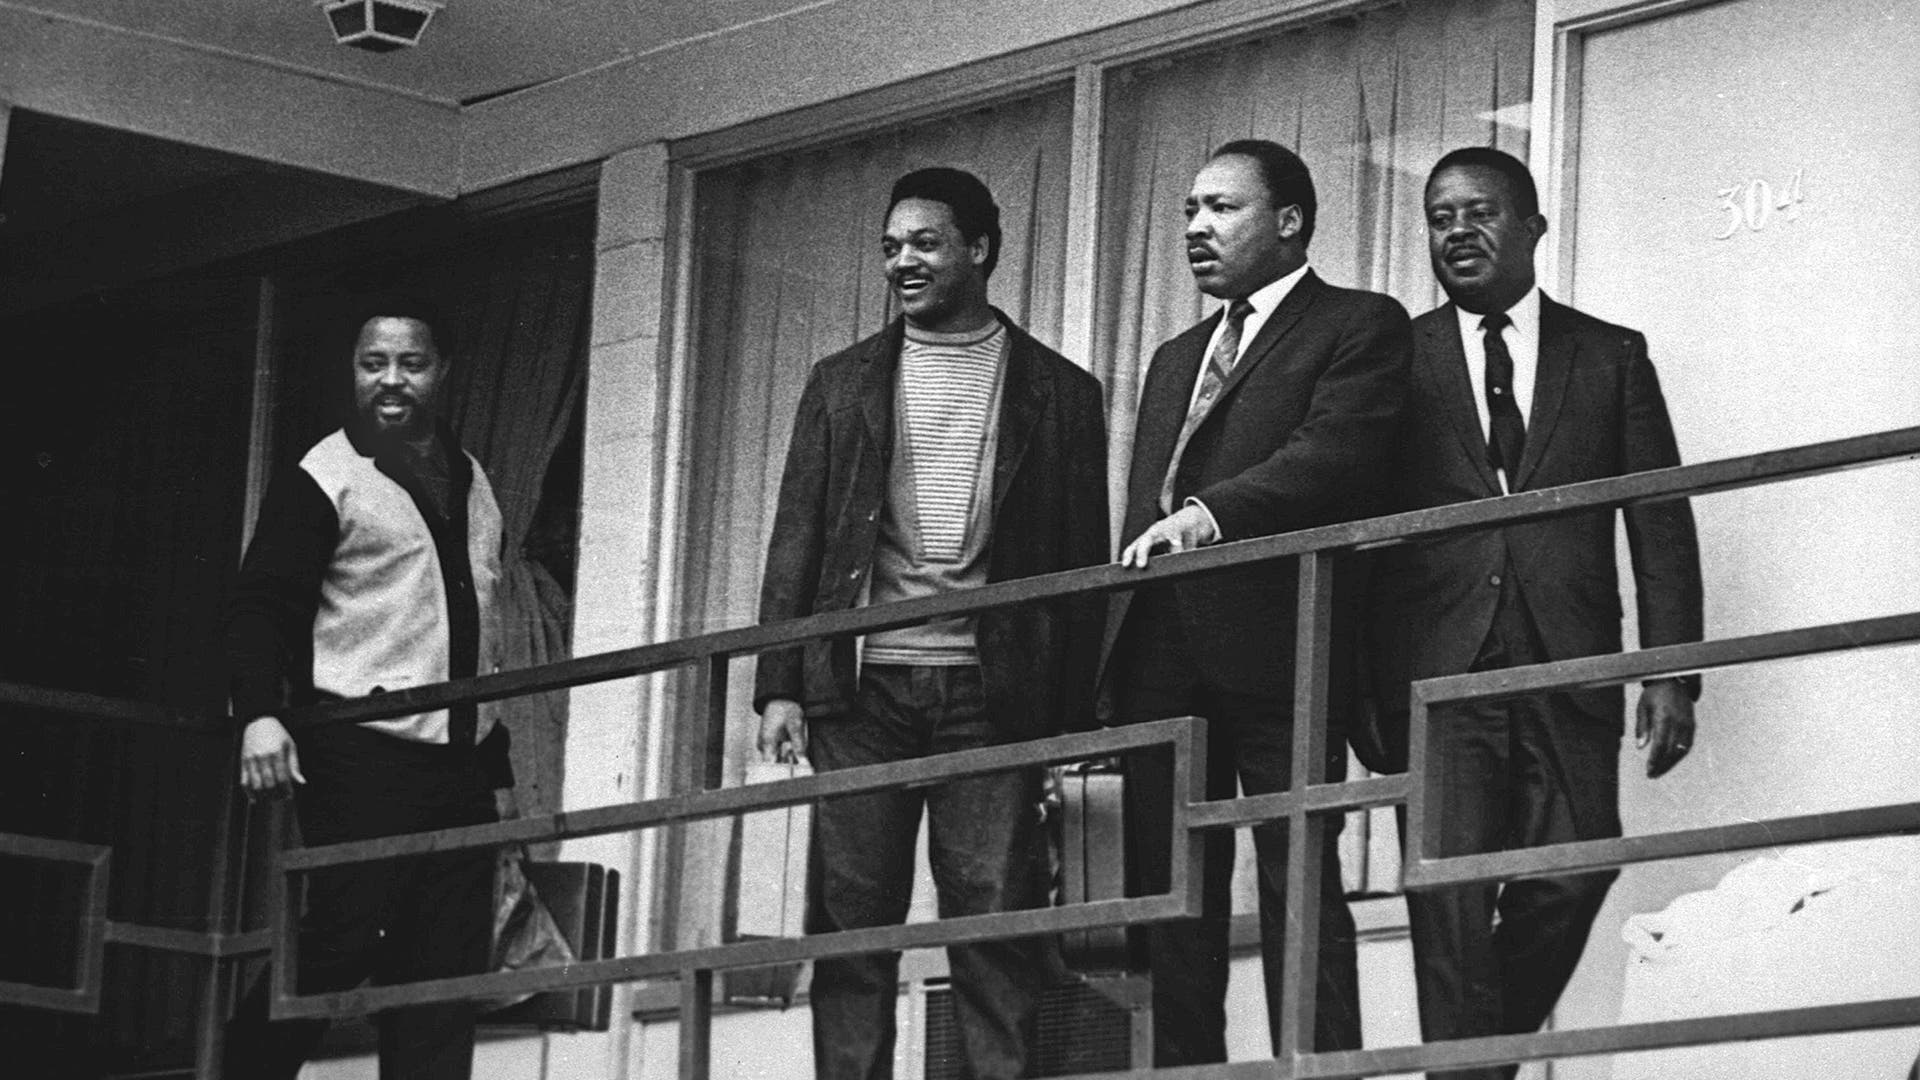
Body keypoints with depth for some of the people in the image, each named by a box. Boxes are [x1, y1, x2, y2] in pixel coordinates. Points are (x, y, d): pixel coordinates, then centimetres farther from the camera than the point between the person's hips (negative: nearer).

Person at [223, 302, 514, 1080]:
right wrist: (260, 715, -23)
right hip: (362, 750, -7)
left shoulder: (470, 482, 18)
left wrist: (497, 750, 22)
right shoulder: (322, 481, -3)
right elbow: (261, 607, -8)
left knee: (448, 959, 2)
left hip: (460, 754, 7)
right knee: (345, 936, -11)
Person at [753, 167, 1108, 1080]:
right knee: (849, 926, -2)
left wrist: (1073, 720, -1)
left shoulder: (1058, 392, 9)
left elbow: (1081, 562, 6)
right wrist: (780, 687, 1)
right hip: (862, 691, 2)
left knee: (997, 929, -7)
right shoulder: (843, 383, 15)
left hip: (989, 692, -2)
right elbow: (796, 540, 11)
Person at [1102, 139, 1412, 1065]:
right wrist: (1117, 658, 11)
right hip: (1162, 655, 7)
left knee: (1298, 882, -10)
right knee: (1167, 893, 3)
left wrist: (1210, 512, -25)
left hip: (1273, 641, -7)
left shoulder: (1358, 327, 5)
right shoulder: (1175, 360, 28)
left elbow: (1333, 454, -12)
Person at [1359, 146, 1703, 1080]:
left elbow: (1662, 525, 9)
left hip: (1568, 670, 1)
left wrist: (1671, 672, -2)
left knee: (1570, 878, -6)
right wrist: (1357, 685, 0)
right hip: (1438, 672, -1)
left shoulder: (1612, 356, 13)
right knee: (1451, 905, -9)